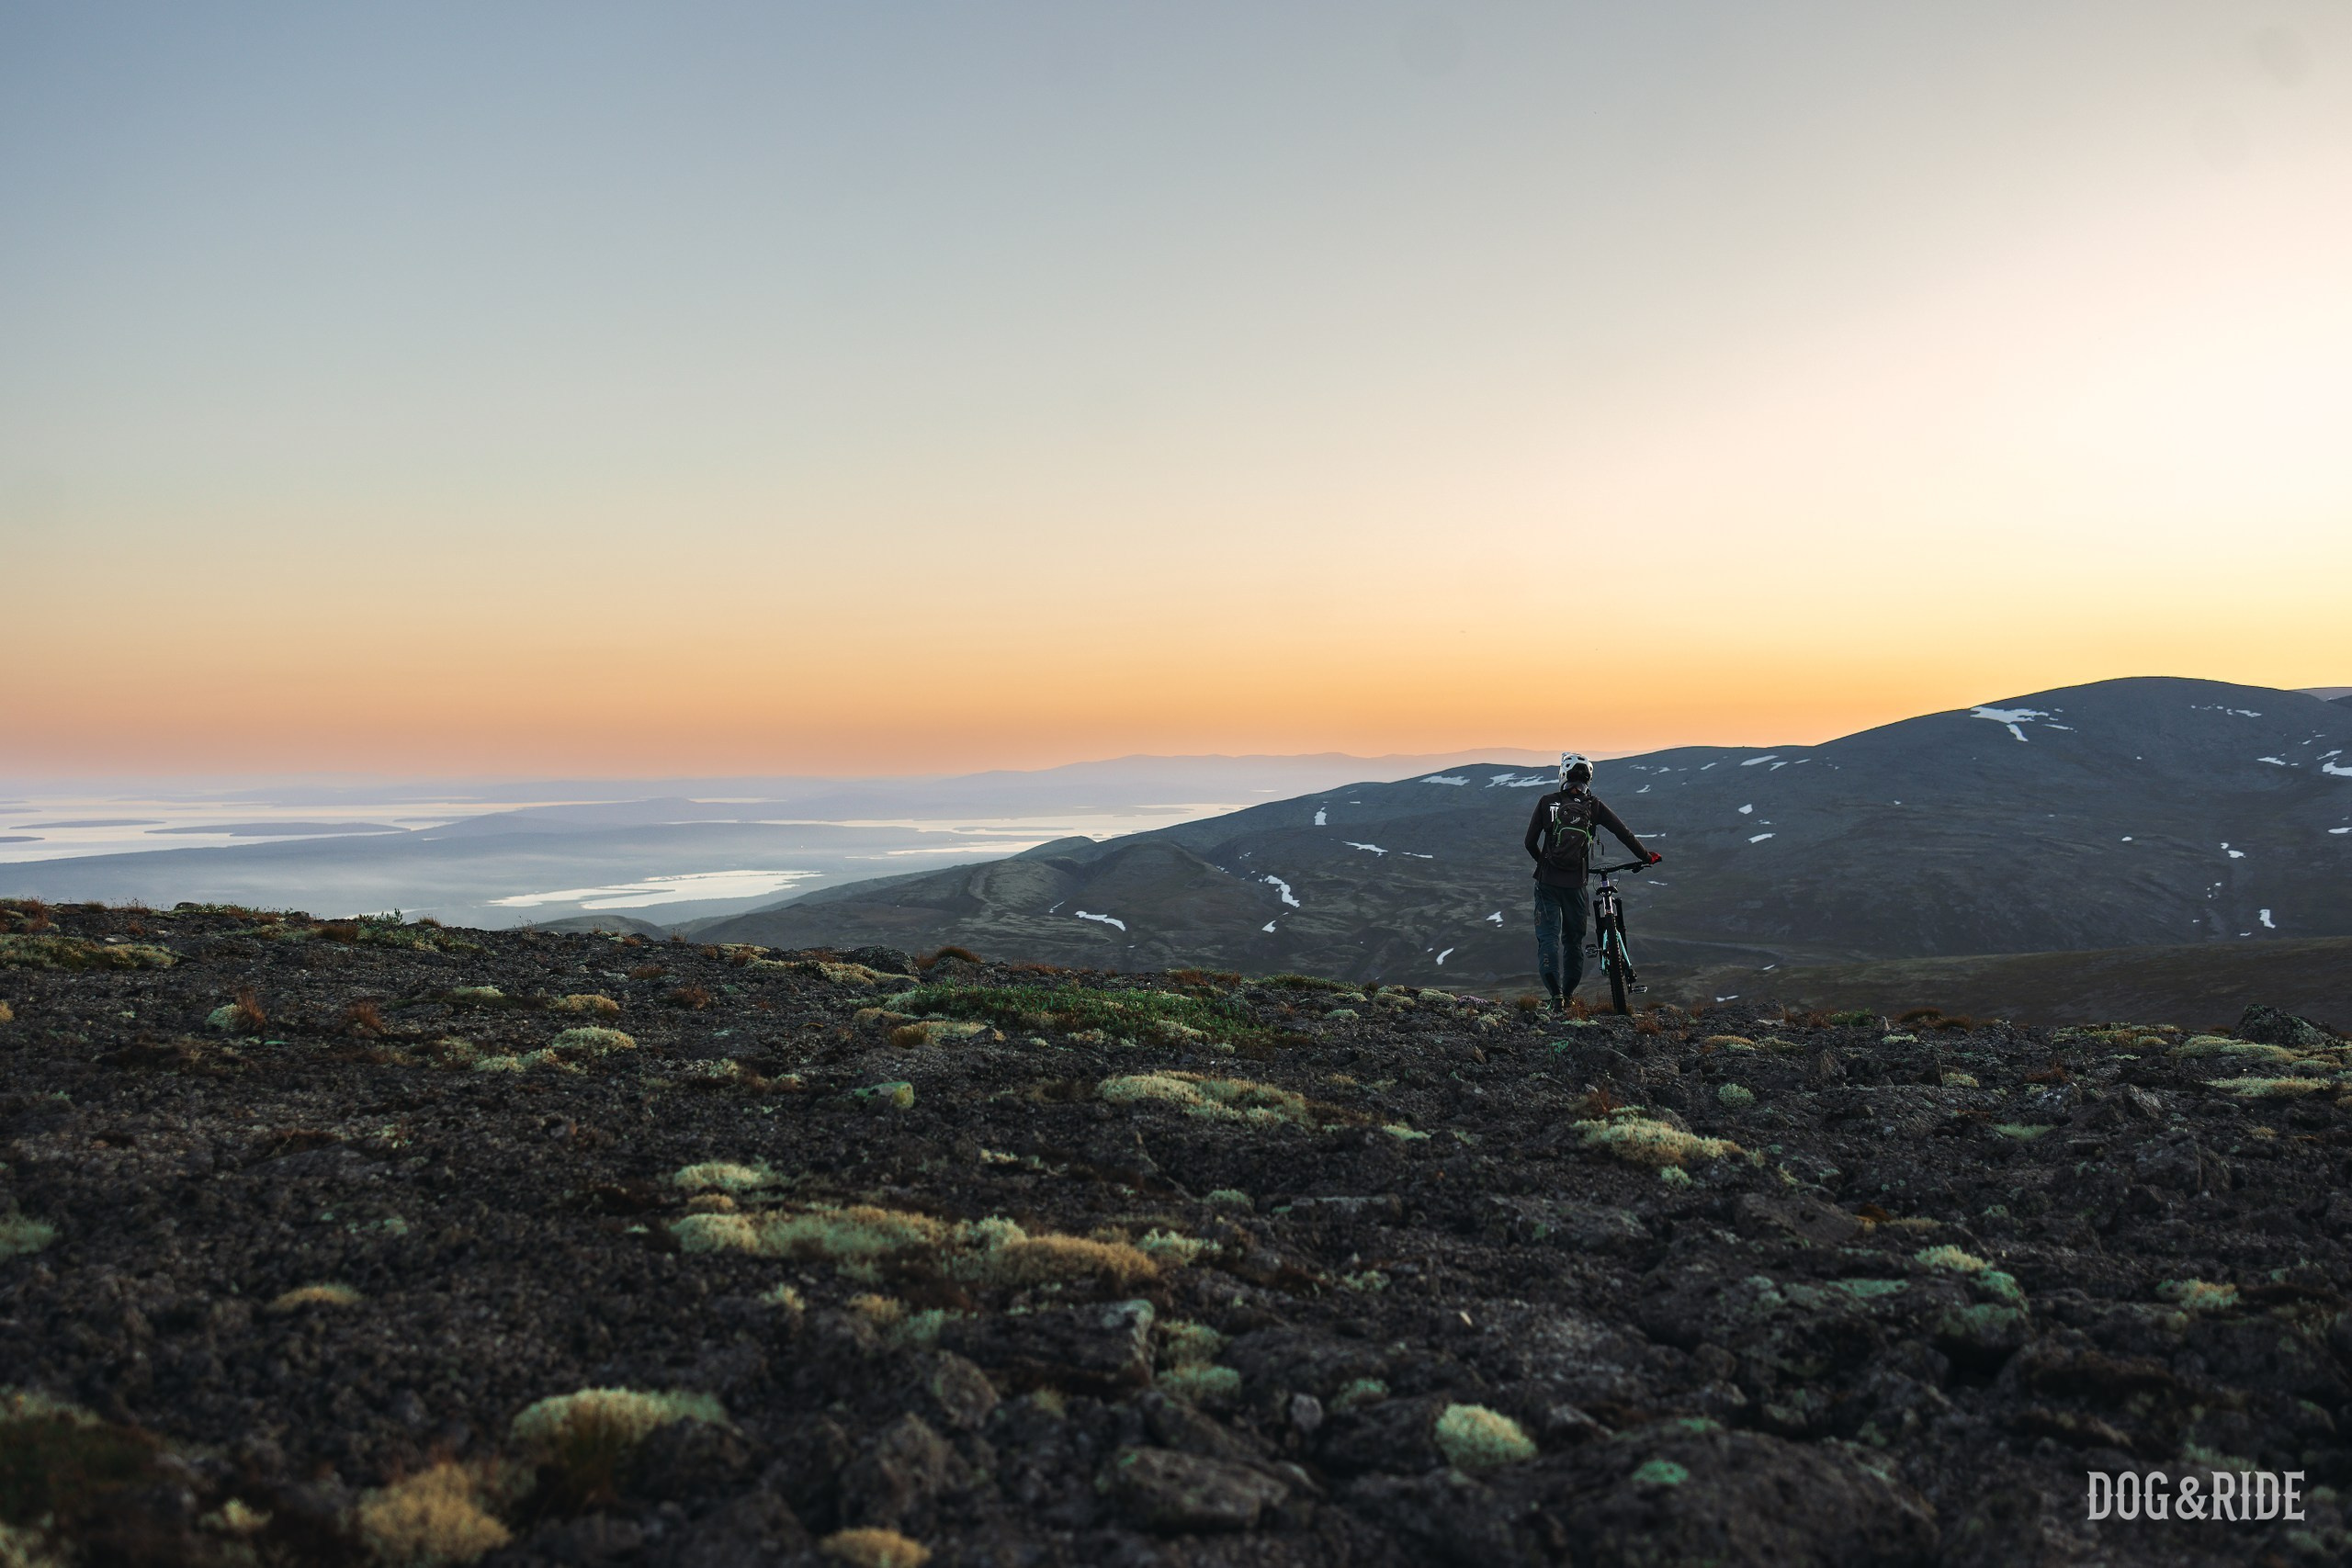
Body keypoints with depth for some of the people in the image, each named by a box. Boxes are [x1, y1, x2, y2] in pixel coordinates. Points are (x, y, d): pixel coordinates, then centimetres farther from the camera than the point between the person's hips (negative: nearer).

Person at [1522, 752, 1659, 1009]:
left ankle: (1555, 993, -15)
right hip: (1575, 882, 1)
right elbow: (1624, 834, 1)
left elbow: (1530, 842, 1)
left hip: (1547, 881, -1)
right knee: (1574, 938, 16)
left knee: (1549, 936, 1)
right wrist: (1646, 857, 15)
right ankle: (1568, 994, 19)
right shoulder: (1594, 806, 0)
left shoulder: (1547, 802, -1)